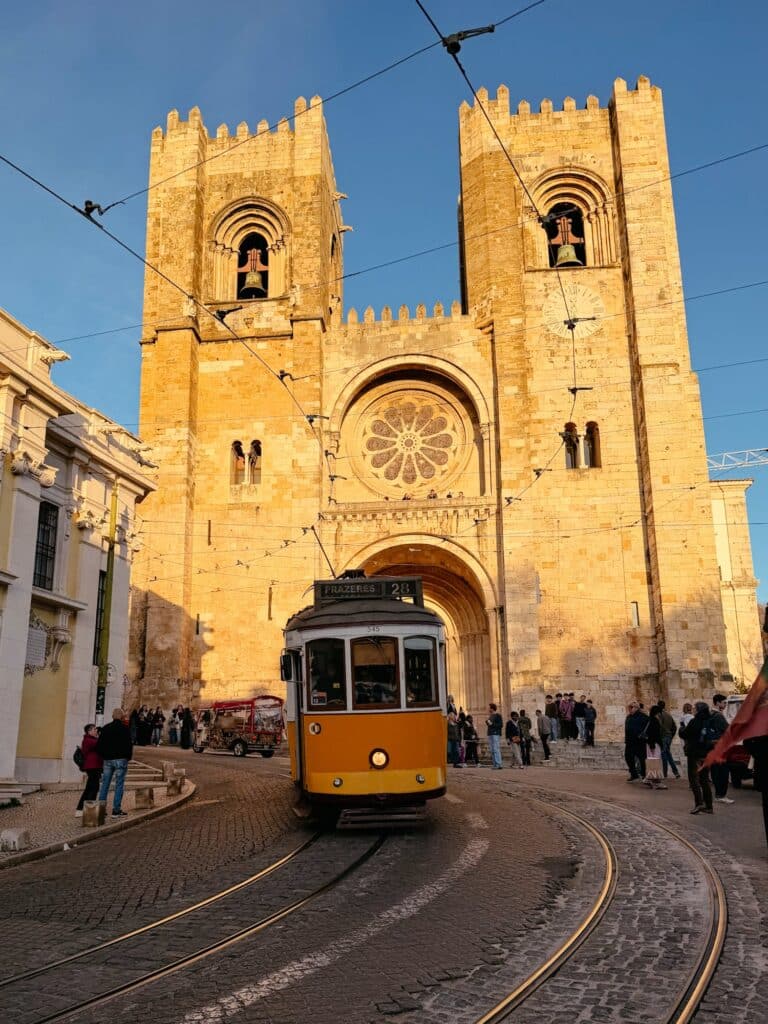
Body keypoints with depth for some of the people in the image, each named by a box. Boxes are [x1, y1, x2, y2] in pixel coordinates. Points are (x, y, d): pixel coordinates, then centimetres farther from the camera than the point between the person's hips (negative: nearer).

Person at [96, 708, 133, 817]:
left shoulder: (106, 728, 8)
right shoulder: (125, 728, -7)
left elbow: (98, 745, 8)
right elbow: (129, 745, -9)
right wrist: (128, 757, 6)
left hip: (107, 760, 5)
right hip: (120, 759, -5)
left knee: (105, 784, 11)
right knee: (119, 784, -1)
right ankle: (116, 810, -2)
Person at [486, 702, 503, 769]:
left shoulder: (498, 715, -7)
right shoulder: (491, 716, 19)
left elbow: (501, 724, -14)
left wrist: (492, 724, -17)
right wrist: (487, 722, 8)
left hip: (496, 734, -9)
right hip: (490, 734, 9)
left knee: (496, 749, -13)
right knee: (492, 750, 7)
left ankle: (498, 764, -13)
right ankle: (494, 764, 9)